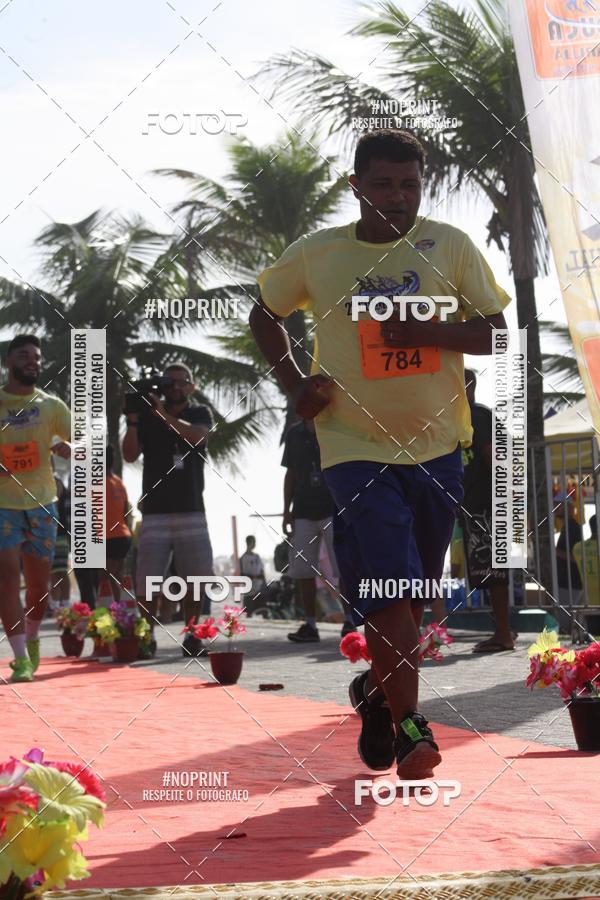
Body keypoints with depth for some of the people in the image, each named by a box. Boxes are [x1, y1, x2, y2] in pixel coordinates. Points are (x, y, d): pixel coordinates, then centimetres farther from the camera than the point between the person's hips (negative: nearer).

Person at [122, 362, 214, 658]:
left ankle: (192, 638, 5)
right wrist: (132, 421, -15)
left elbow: (197, 436, -11)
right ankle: (146, 638, -1)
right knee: (146, 580, -8)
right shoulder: (147, 416, 10)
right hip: (155, 511, 0)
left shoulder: (200, 413, 11)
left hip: (191, 511, 0)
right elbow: (130, 455, 0)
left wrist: (164, 415, -21)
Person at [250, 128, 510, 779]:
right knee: (387, 587, -16)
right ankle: (409, 726, -12)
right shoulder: (314, 254, -1)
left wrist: (425, 329, -18)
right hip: (355, 447, -2)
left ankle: (375, 689, 38)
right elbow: (263, 317, 15)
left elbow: (497, 333, -2)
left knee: (412, 592, 14)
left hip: (436, 446, 3)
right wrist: (294, 384, 1)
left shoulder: (449, 246, -1)